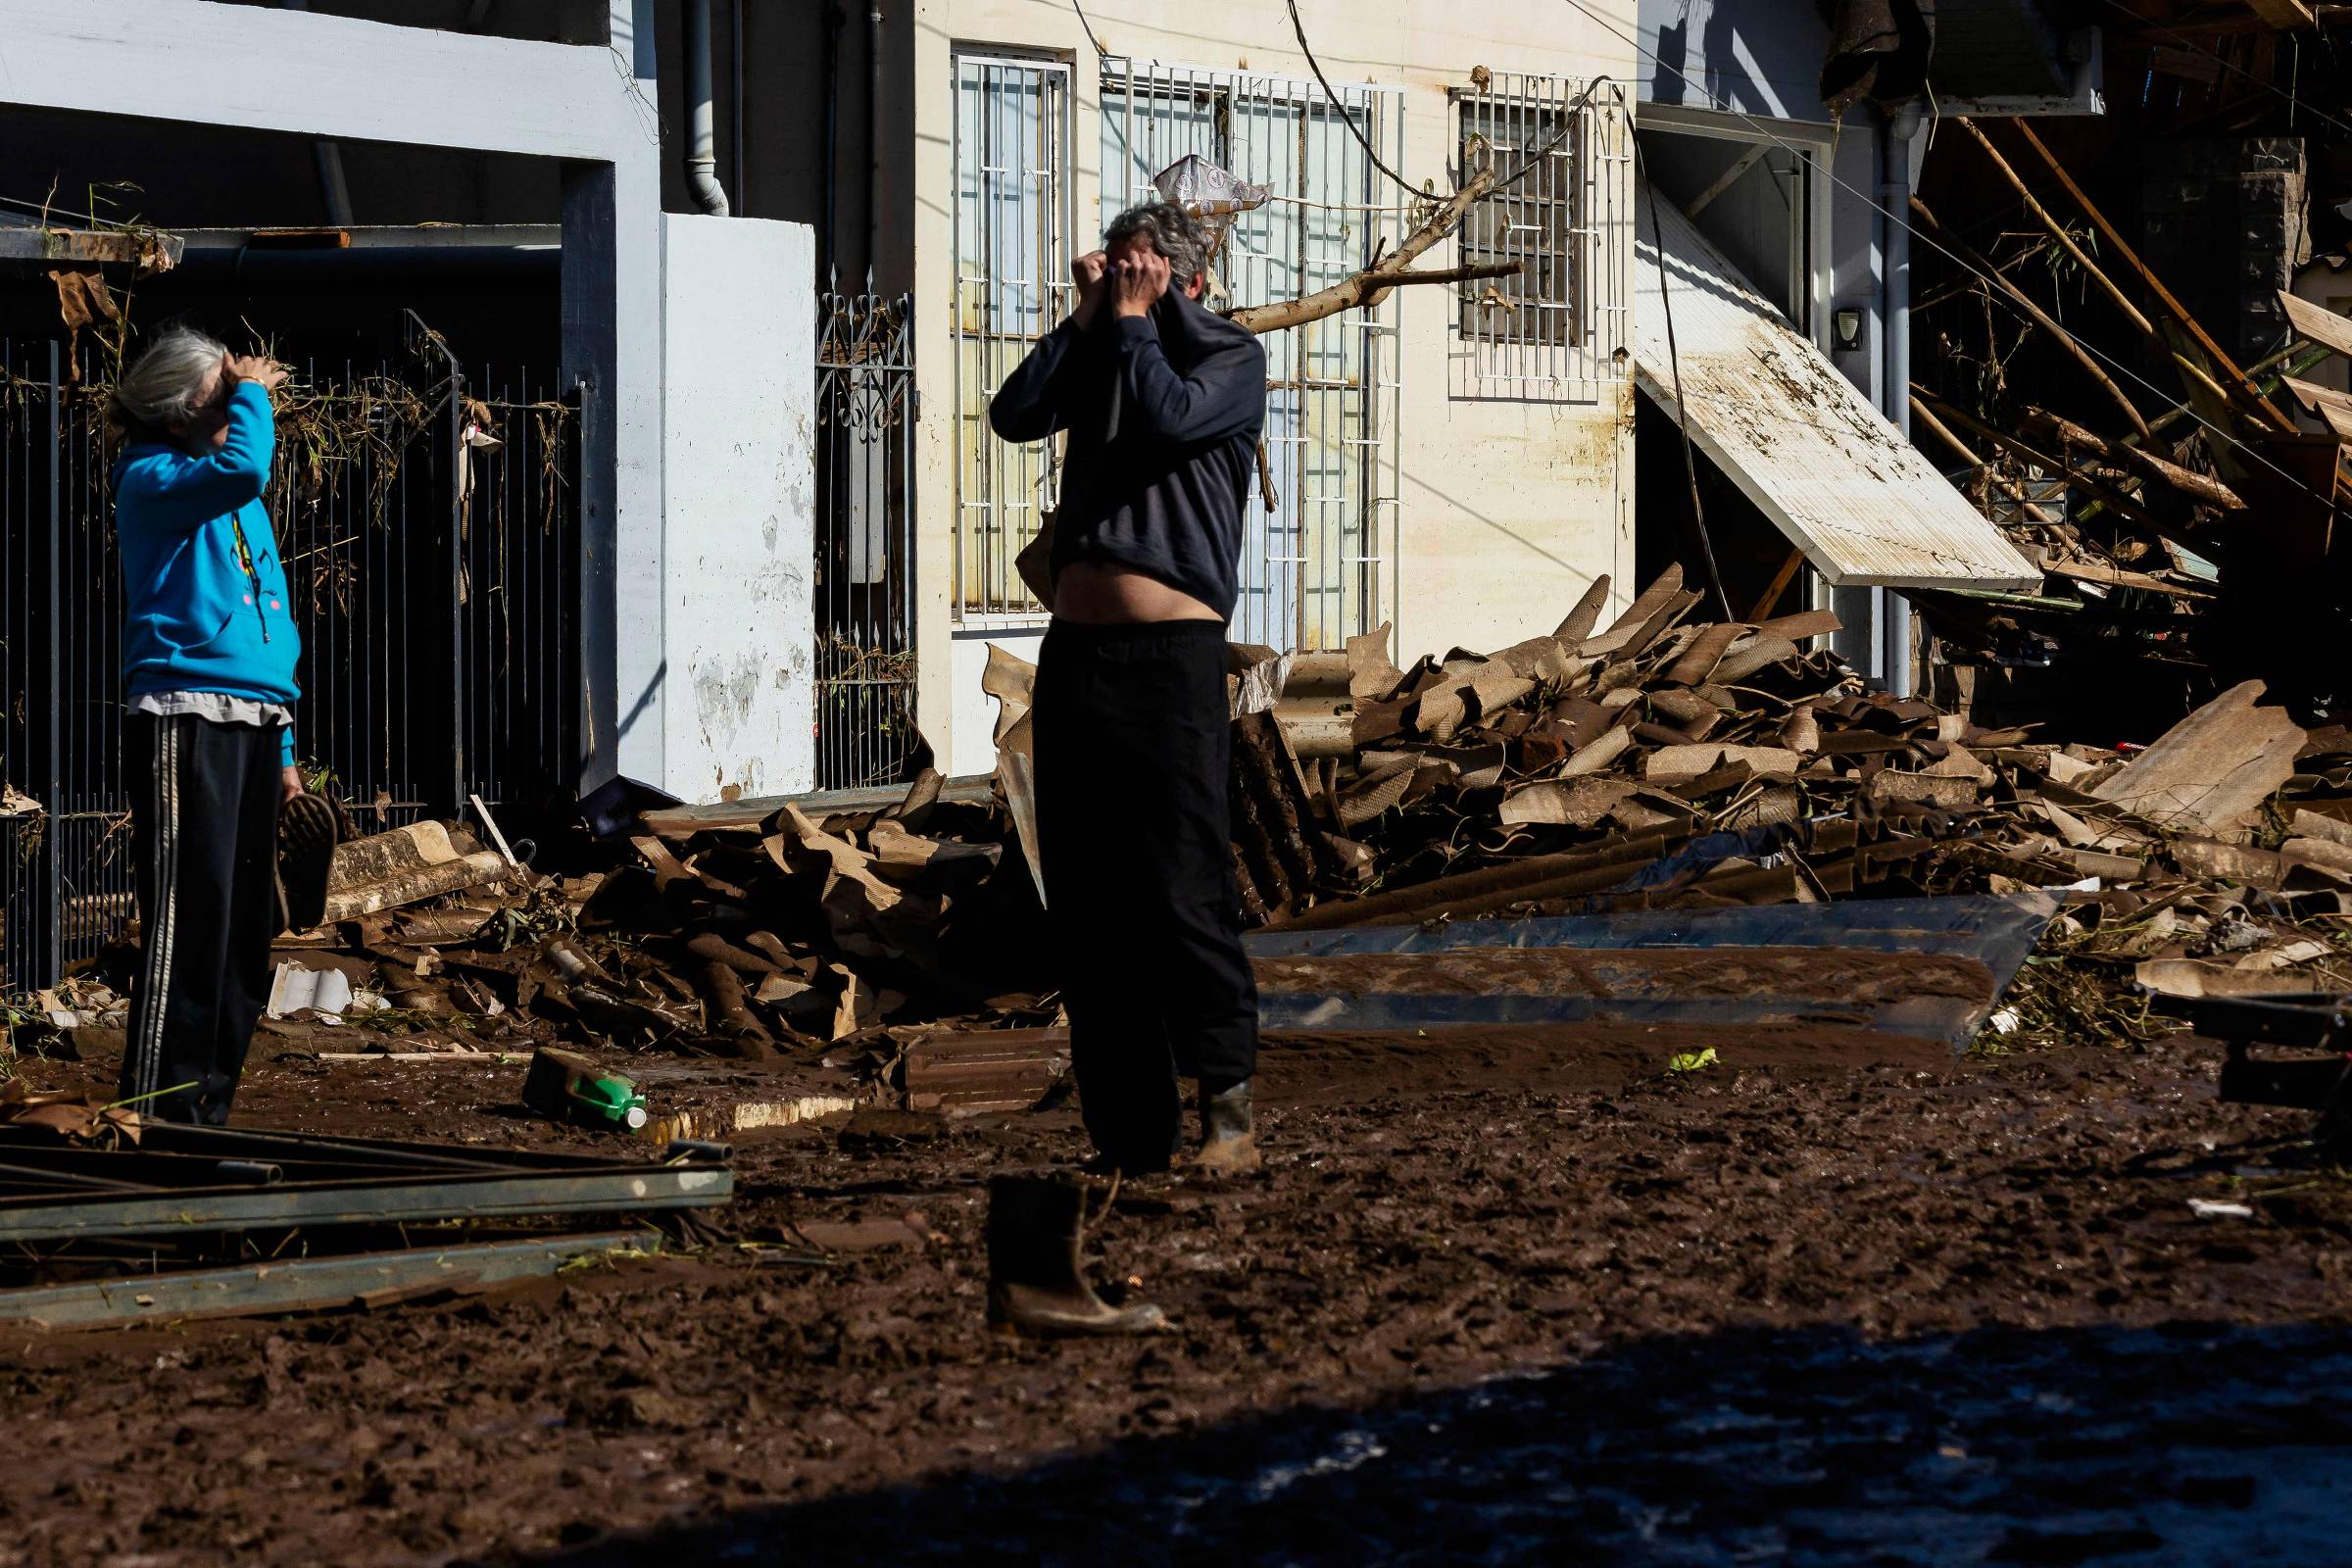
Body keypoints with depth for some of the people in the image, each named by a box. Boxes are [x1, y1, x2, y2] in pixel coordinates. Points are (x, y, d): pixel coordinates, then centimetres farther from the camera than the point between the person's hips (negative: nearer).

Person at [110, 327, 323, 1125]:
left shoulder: (239, 504, 20)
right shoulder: (152, 481, -4)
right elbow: (241, 467, -26)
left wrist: (283, 750, 20)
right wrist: (251, 397, -7)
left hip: (253, 721, 8)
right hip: (185, 719, -8)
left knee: (248, 926, 9)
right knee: (190, 916, -11)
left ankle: (211, 1109, 16)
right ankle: (158, 1110, -8)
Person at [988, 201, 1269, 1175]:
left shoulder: (1232, 357, 5)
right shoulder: (1095, 355, 19)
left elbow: (1170, 416, -14)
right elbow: (1014, 415, 4)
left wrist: (1135, 319, -2)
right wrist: (1087, 318, 4)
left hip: (1169, 650, -6)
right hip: (1074, 649, 6)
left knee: (1181, 891, -13)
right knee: (1083, 905, 4)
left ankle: (1229, 1111, -7)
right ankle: (1131, 1133, 8)